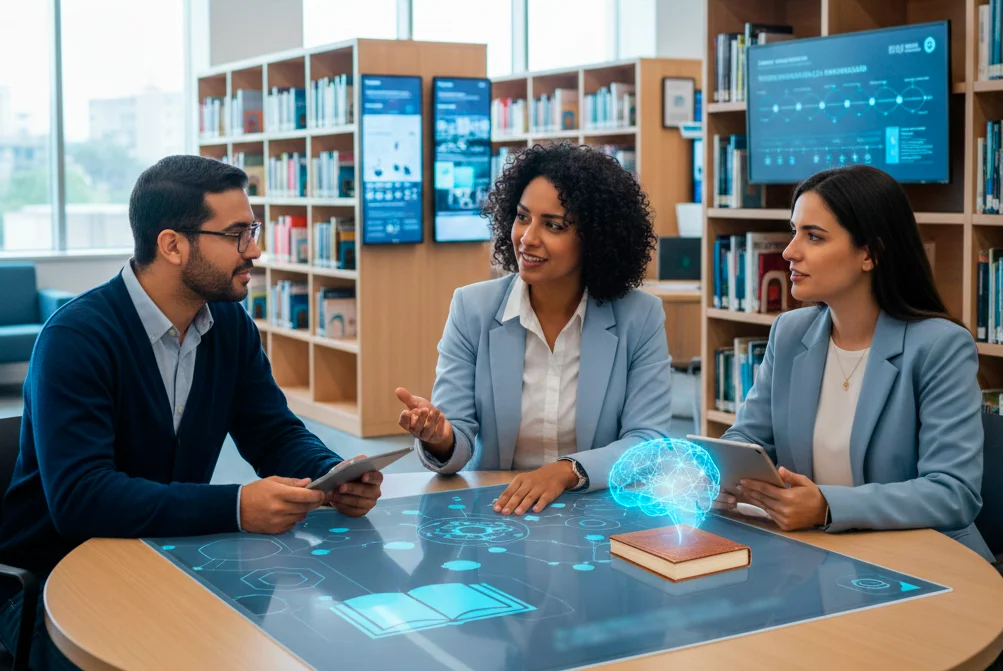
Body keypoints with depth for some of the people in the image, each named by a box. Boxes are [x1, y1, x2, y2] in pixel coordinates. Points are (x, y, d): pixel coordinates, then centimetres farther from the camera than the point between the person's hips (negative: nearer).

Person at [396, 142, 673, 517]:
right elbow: (458, 442, -4)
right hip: (492, 511, 1)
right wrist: (440, 439, -27)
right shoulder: (472, 309, -2)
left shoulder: (640, 318, -4)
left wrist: (567, 471, -24)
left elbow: (649, 442, -8)